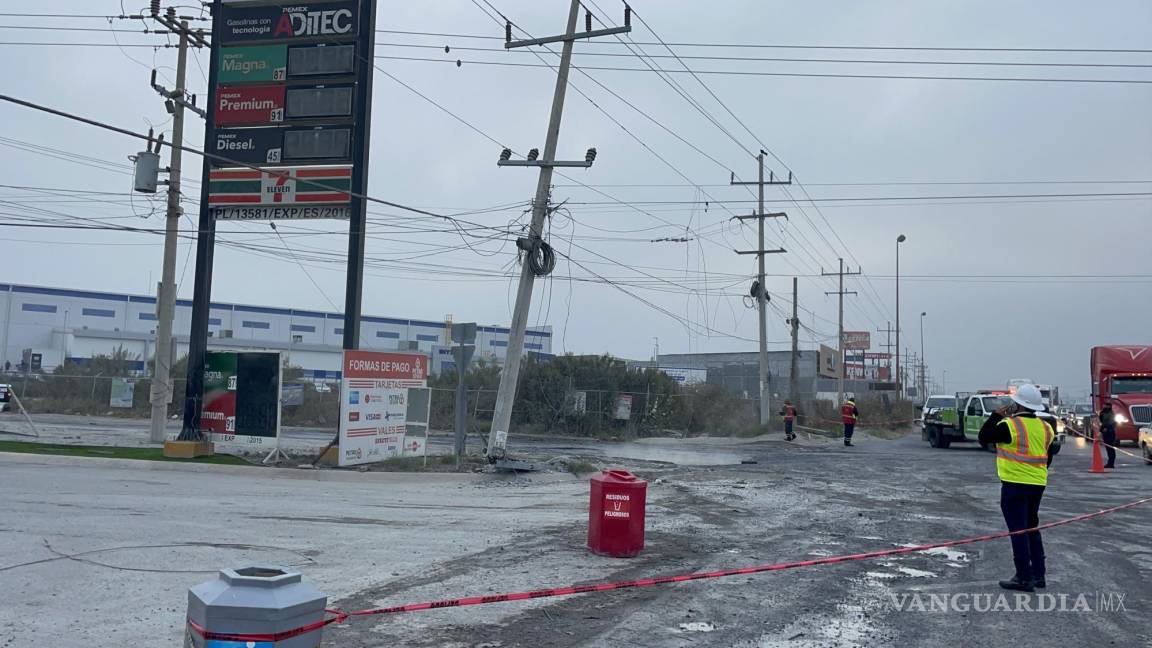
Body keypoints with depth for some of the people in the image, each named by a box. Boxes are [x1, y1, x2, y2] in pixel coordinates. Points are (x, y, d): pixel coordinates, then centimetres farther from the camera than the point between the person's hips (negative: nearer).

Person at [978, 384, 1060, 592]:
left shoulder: (1010, 425, -16)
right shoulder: (1045, 428, 7)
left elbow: (983, 438, -6)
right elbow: (1048, 457, 14)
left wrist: (996, 416, 1)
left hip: (1015, 485, -7)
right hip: (1038, 485, 7)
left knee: (1018, 530, -2)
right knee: (1032, 528, 19)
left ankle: (1024, 578, -1)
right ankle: (1038, 574, 23)